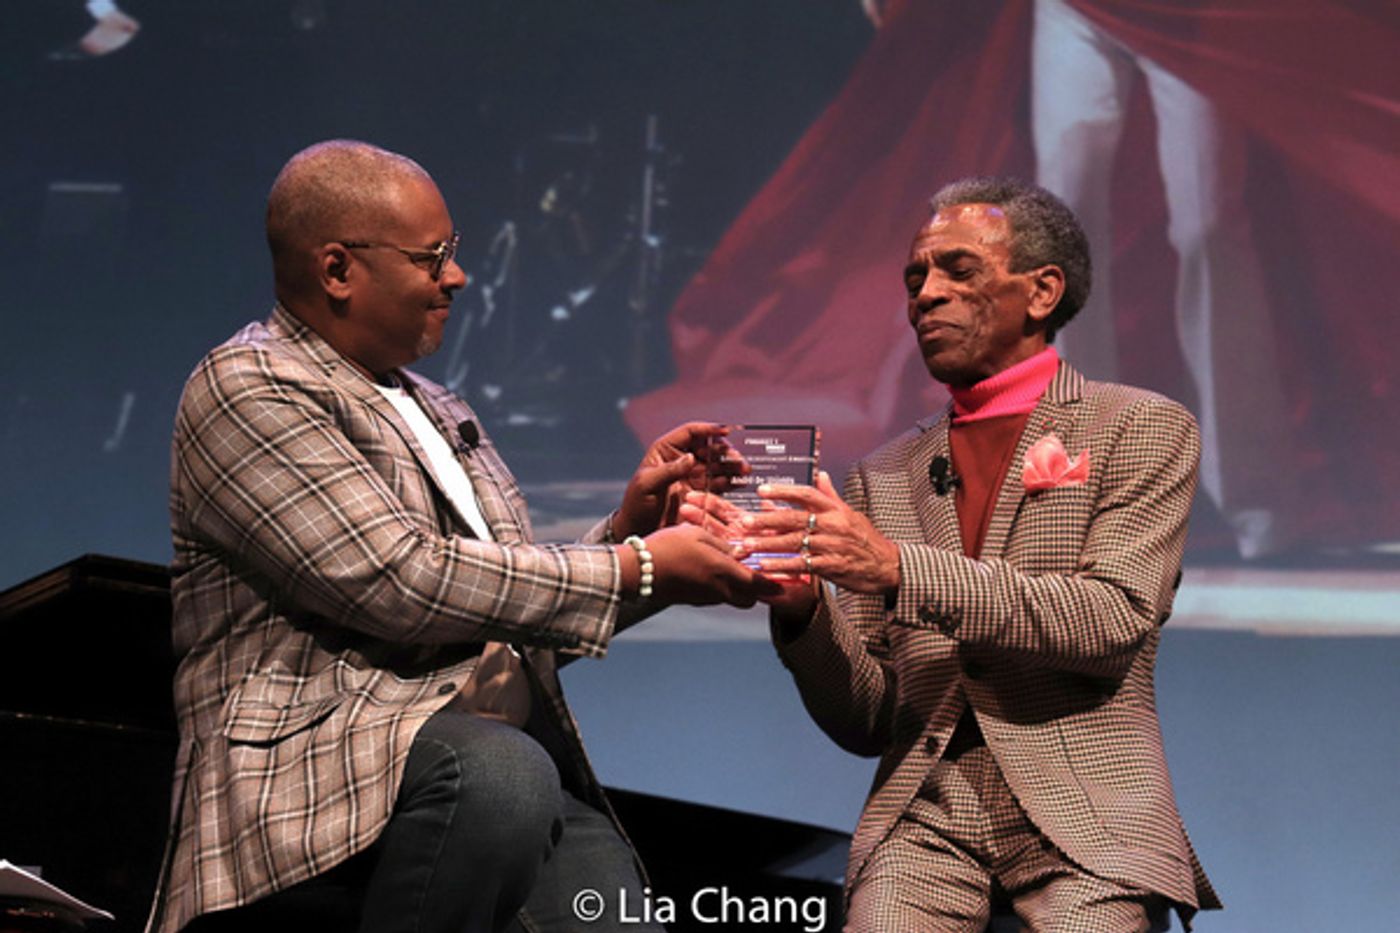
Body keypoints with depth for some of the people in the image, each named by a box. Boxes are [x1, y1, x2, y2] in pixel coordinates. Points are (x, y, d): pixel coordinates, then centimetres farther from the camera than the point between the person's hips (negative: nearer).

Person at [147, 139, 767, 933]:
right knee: (497, 770, -38)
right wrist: (636, 568, -10)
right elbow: (402, 583, -15)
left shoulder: (438, 411, 25)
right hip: (325, 762, -6)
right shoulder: (247, 391, -2)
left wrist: (628, 528, 9)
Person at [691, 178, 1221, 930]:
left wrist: (899, 569, -17)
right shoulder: (882, 478, 17)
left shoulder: (1142, 430, 7)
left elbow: (1116, 618, -10)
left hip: (1085, 814, -2)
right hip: (925, 817, 2)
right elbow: (865, 724, 14)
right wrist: (798, 604, -6)